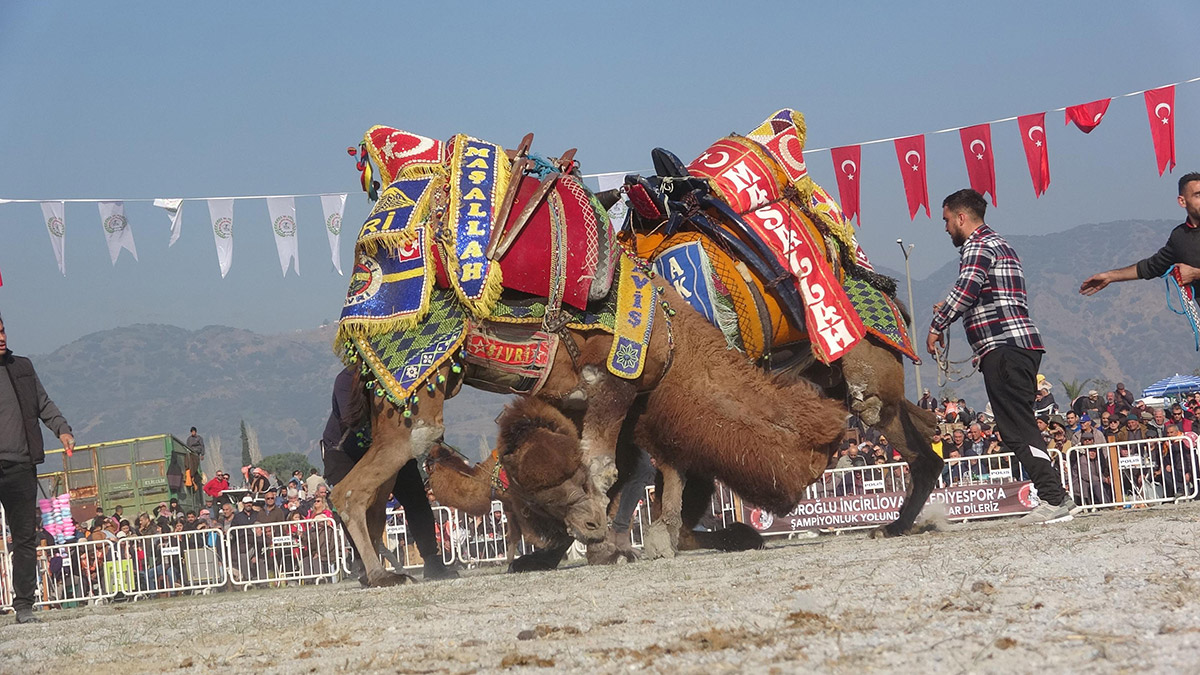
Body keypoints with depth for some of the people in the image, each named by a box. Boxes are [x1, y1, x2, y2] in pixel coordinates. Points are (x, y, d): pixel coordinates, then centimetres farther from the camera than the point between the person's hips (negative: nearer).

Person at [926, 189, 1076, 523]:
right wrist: (950, 310, 31)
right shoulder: (997, 243, 27)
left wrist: (938, 325, -8)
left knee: (1018, 428, -12)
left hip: (1004, 347, -10)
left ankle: (1053, 498, -17)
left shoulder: (979, 246, -5)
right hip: (1020, 345, 10)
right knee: (1019, 429, 9)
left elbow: (966, 290, -19)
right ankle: (1056, 498, 6)